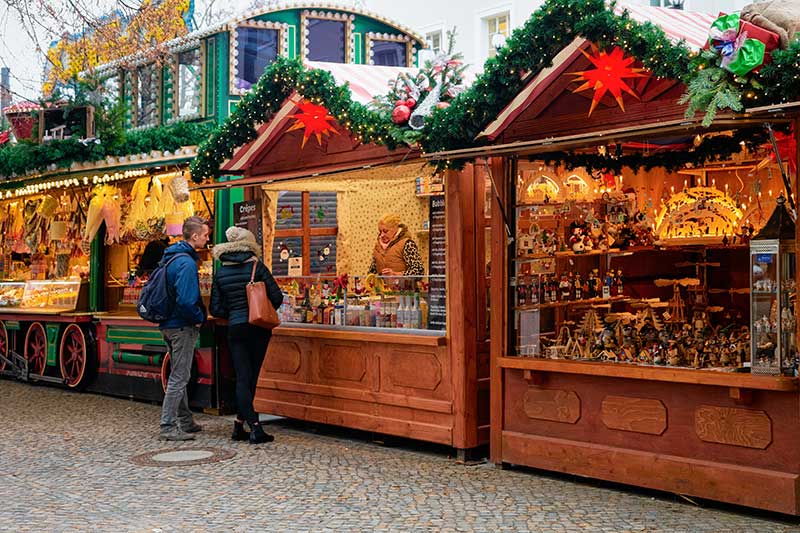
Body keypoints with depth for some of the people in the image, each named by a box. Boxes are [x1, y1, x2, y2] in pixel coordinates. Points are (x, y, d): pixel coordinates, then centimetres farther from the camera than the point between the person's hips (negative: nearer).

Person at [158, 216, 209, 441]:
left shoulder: (170, 257, 11)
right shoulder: (186, 262, -20)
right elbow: (186, 300, -28)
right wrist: (200, 318, -12)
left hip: (169, 324, 10)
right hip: (182, 326, -10)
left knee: (179, 375, 18)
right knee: (179, 377, -3)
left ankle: (185, 421, 29)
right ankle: (168, 427, 0)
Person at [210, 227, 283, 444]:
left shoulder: (220, 273, 3)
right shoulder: (257, 267, -5)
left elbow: (216, 308, 2)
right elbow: (277, 297, -6)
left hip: (235, 329, 1)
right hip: (259, 329, -1)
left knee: (242, 379, 2)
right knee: (251, 377, 9)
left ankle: (255, 427, -7)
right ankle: (239, 426, 11)